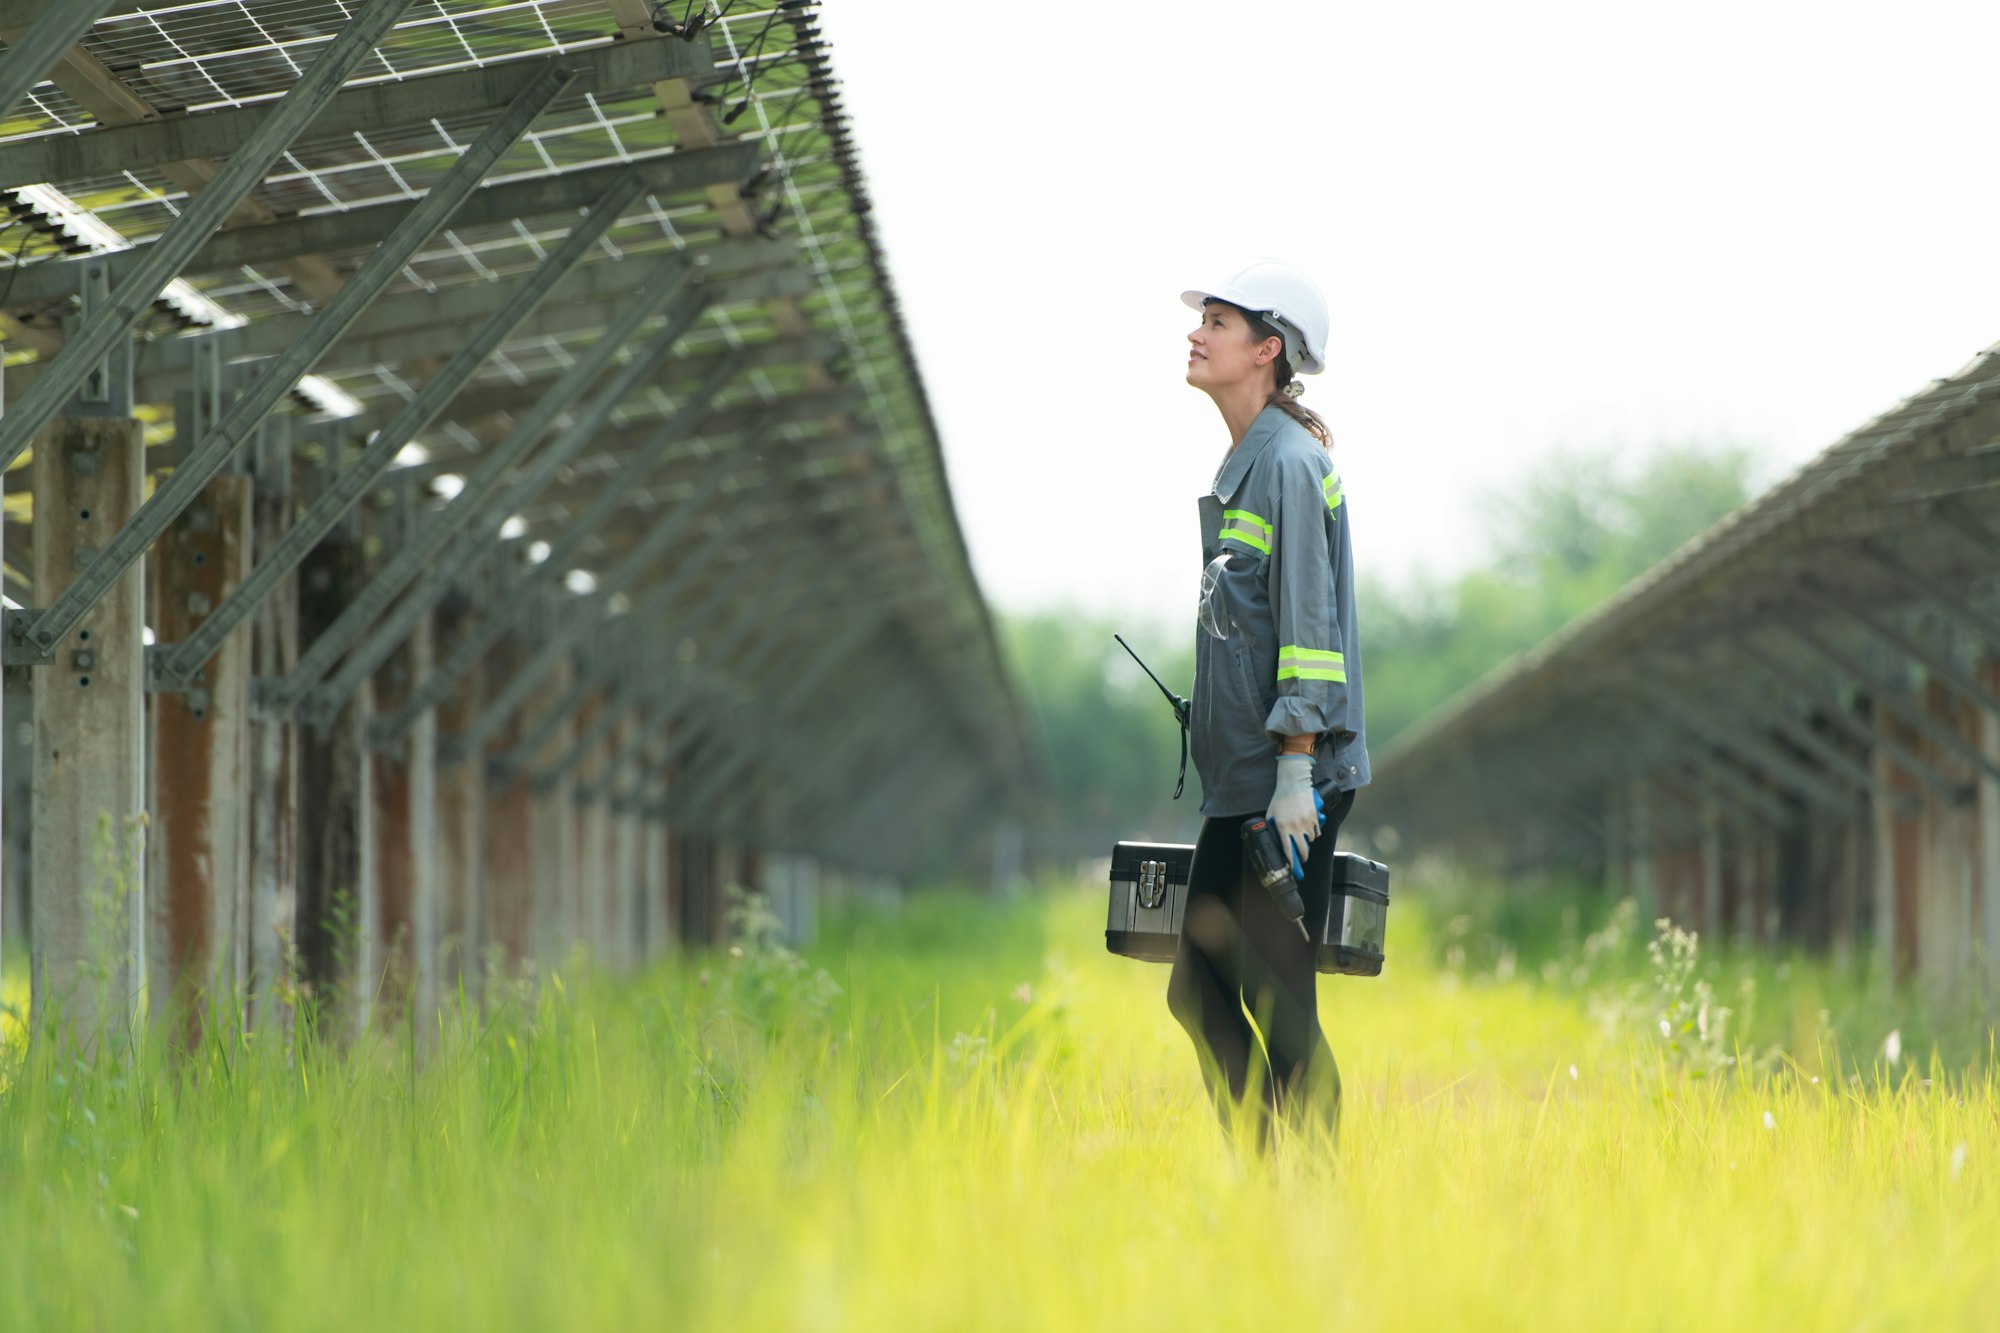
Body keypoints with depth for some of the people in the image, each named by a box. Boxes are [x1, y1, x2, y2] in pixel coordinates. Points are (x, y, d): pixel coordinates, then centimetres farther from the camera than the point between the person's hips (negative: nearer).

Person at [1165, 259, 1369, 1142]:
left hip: (1287, 786, -10)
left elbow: (1309, 624, -17)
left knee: (1278, 1012, -6)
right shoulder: (1245, 462, 17)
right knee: (1199, 994, 12)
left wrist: (1295, 772, -21)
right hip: (1239, 783, 10)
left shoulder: (1290, 462, -12)